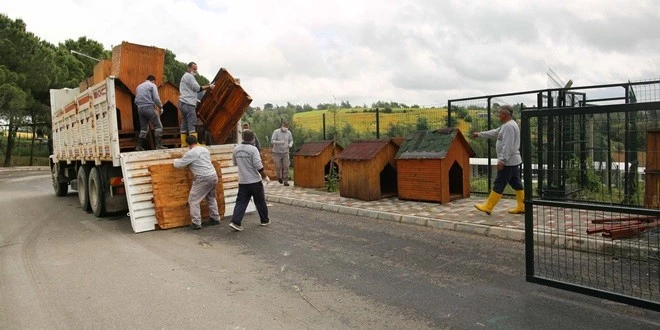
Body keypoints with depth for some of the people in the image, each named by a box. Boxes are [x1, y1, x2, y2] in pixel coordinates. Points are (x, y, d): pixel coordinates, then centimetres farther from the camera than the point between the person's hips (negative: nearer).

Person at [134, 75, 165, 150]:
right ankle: (159, 145, -10)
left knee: (144, 128, 14)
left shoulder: (139, 86, 23)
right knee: (158, 126, -3)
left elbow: (136, 100, 21)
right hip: (149, 107, -7)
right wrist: (160, 107, 3)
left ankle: (139, 146, 10)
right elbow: (156, 98, -8)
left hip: (140, 109, 7)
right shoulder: (152, 85, 3)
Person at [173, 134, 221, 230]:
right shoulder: (205, 149, 14)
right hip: (213, 176, 8)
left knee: (193, 200, 3)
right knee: (211, 198, 24)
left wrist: (176, 160, 21)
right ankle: (215, 218, 29)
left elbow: (179, 165, -2)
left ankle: (196, 223, 0)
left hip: (203, 179, -8)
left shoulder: (191, 153, -9)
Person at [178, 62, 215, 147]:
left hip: (183, 103, 10)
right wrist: (209, 87, -3)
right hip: (188, 103, -10)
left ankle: (183, 144, 5)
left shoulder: (184, 76, 28)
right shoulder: (189, 76, -5)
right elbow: (197, 88, -9)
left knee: (184, 124, 6)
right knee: (192, 123, -13)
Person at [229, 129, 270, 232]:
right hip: (255, 181, -4)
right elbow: (258, 166, -19)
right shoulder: (253, 149, -15)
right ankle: (265, 220, 24)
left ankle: (235, 221, -9)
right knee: (260, 202, 11)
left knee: (241, 202, 5)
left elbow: (235, 163, 16)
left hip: (242, 181, 4)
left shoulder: (236, 149, 3)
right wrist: (264, 176, -6)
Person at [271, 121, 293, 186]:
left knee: (286, 167, -2)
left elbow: (291, 140, 12)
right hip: (277, 152, -2)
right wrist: (279, 142, -31)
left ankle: (285, 180, 7)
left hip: (285, 152, 2)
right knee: (278, 167, 2)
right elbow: (272, 141, -15)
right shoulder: (276, 132, -10)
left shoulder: (289, 133, 0)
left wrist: (290, 144, -12)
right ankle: (279, 177, 30)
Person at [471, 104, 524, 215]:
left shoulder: (509, 126, -18)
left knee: (499, 184, -4)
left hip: (508, 161, -10)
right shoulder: (507, 125, 16)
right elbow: (494, 133, 28)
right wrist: (479, 134, 34)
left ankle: (488, 207, 1)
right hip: (513, 161, 10)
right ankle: (521, 207, 14)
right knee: (516, 184, 10)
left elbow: (507, 146, -25)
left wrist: (502, 160, -26)